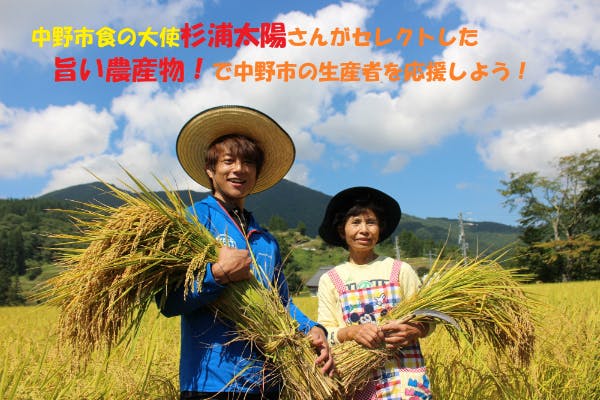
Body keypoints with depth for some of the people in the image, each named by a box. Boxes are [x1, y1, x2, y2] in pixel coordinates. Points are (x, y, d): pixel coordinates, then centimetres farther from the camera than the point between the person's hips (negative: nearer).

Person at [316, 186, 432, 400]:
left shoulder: (401, 270, 3)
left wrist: (413, 331, -16)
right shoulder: (329, 280, 5)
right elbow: (324, 332, 1)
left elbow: (426, 320, 5)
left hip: (405, 375, 0)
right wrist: (351, 331, -17)